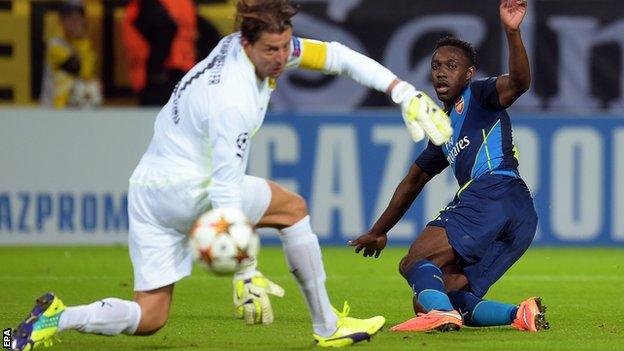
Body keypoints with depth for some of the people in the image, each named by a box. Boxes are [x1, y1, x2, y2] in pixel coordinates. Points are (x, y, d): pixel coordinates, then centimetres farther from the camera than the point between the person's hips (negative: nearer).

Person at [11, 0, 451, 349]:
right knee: (292, 207, 7)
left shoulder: (267, 46, -1)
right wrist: (245, 275, -29)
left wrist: (404, 93, 3)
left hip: (147, 189, 9)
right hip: (185, 189, -9)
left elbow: (336, 55, 9)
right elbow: (226, 193, -28)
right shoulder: (233, 102, -27)